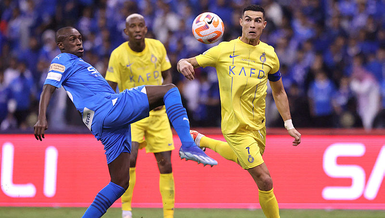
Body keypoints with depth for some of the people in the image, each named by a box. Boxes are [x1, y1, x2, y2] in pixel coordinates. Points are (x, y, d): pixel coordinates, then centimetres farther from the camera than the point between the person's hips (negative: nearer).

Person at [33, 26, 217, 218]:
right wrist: (42, 118, -24)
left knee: (120, 182, 8)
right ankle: (187, 145, -25)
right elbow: (48, 89, -6)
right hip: (106, 109, -9)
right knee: (169, 90, -11)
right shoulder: (62, 60, 8)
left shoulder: (78, 64, 35)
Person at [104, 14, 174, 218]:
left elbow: (167, 76, 11)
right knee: (129, 158, -23)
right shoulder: (118, 55, -12)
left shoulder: (157, 47, -3)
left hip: (156, 112, 3)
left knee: (165, 164, 0)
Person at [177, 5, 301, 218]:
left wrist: (289, 124, 9)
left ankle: (201, 140, 50)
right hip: (237, 127, -6)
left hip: (258, 126, 6)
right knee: (264, 180, -14)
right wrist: (183, 64, -28)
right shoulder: (224, 50, -7)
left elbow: (278, 92, 15)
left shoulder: (269, 55, 4)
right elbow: (189, 63, -3)